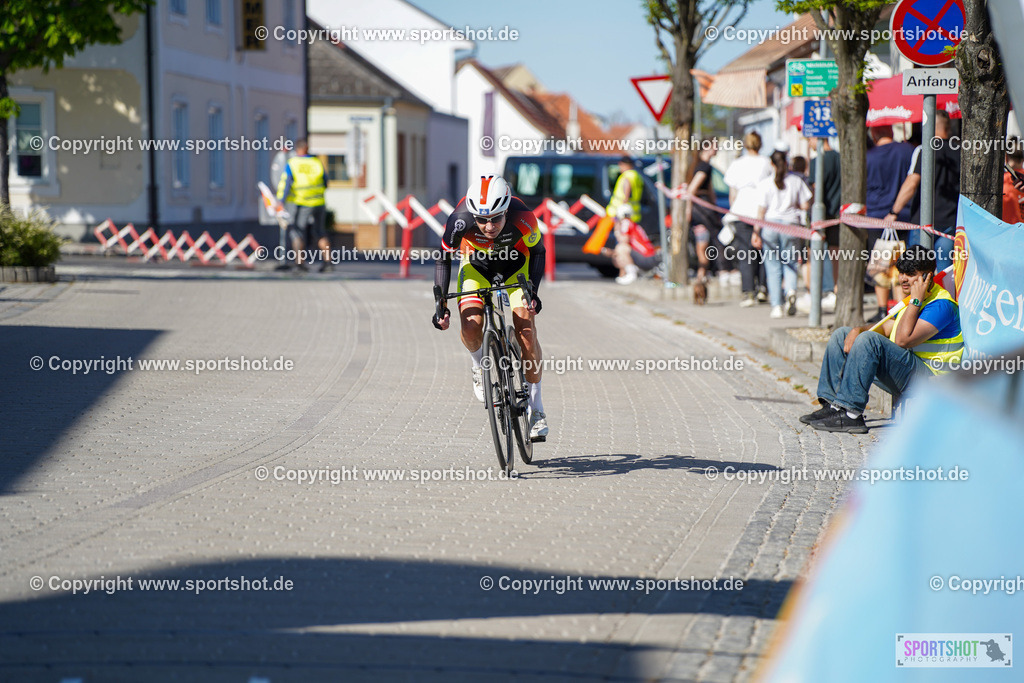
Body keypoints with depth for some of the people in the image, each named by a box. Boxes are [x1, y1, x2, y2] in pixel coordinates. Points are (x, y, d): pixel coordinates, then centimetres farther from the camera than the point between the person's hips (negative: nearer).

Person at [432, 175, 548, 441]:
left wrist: (532, 290, -25)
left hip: (515, 265, 0)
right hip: (477, 265, 0)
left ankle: (536, 407, -4)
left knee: (526, 327, -16)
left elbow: (537, 252, -13)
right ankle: (480, 367, 12)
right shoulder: (460, 220, -34)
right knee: (471, 327, -23)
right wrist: (440, 303, -23)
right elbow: (443, 259, -16)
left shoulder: (523, 219, -34)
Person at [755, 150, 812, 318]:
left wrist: (756, 232, 2)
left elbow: (761, 211, -4)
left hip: (770, 224, -1)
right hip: (791, 224, 1)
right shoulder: (796, 180, 2)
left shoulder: (765, 184, -3)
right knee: (790, 262, 11)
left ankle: (776, 306, 2)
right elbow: (805, 205, 3)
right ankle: (791, 290, -18)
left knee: (773, 267, 5)